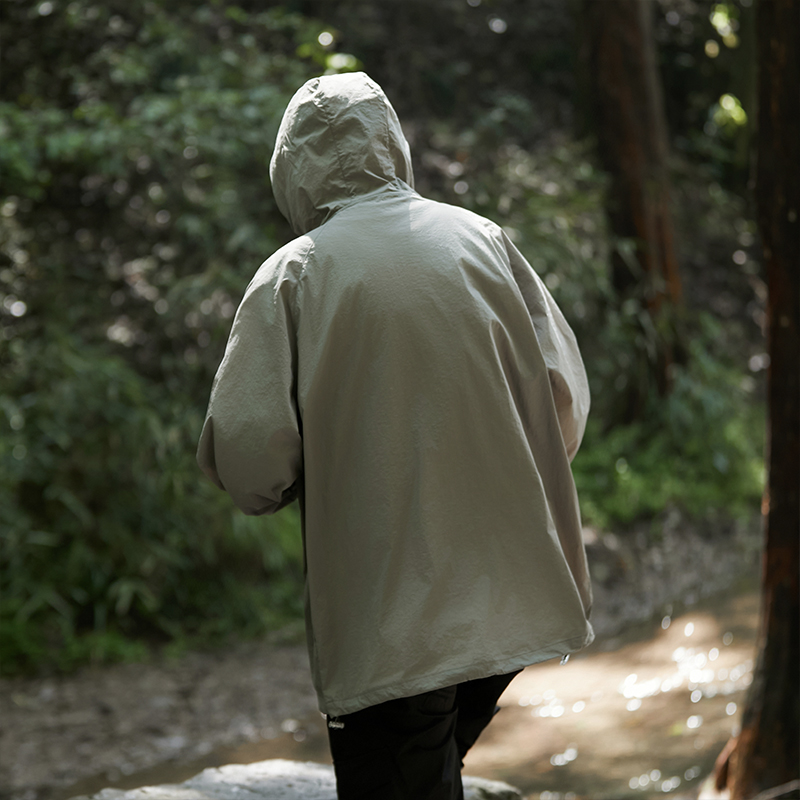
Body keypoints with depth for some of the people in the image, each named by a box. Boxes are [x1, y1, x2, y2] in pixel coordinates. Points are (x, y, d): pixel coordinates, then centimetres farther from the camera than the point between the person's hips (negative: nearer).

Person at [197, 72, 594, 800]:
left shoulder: (293, 274, -6)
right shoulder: (485, 241, 4)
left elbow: (248, 455, -13)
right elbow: (567, 399, 5)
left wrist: (270, 489, 10)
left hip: (389, 618, -4)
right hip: (514, 597, 4)